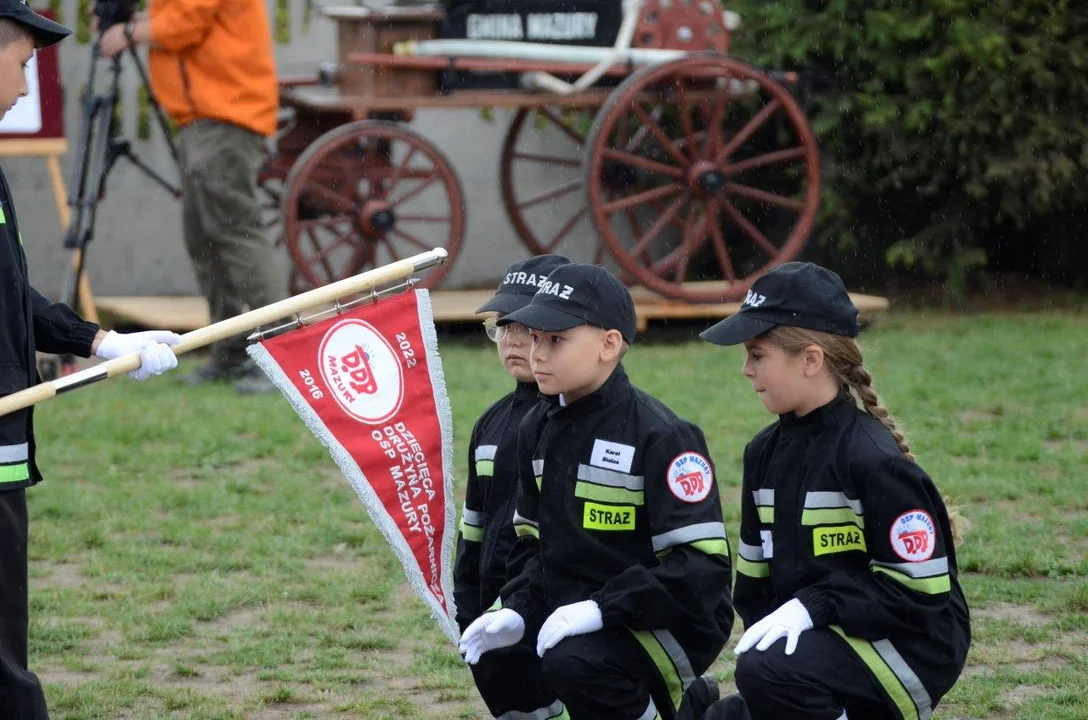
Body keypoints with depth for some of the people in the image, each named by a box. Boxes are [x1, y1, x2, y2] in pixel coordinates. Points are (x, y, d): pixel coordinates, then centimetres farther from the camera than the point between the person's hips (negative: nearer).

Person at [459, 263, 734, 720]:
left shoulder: (659, 436, -16)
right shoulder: (538, 429, 7)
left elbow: (700, 565, -21)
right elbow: (534, 539, 14)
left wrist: (602, 609, -28)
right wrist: (519, 610, -5)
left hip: (671, 623, -8)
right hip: (575, 616, 8)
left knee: (575, 661, -31)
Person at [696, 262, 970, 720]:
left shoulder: (873, 458, -17)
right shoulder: (766, 453, 8)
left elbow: (917, 585, -19)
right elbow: (755, 575, 14)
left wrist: (814, 606, -25)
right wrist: (764, 633, -3)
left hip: (908, 647, -9)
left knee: (770, 673, -34)